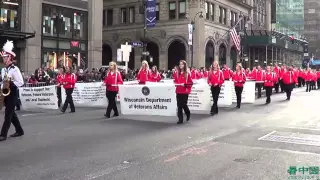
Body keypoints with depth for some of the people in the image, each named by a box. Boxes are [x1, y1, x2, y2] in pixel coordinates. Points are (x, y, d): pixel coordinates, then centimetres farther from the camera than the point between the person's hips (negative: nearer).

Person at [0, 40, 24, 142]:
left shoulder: (15, 69, -12)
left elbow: (21, 83, -14)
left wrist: (11, 82, -26)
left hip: (12, 94, -8)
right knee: (11, 113, 14)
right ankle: (19, 131, 25)